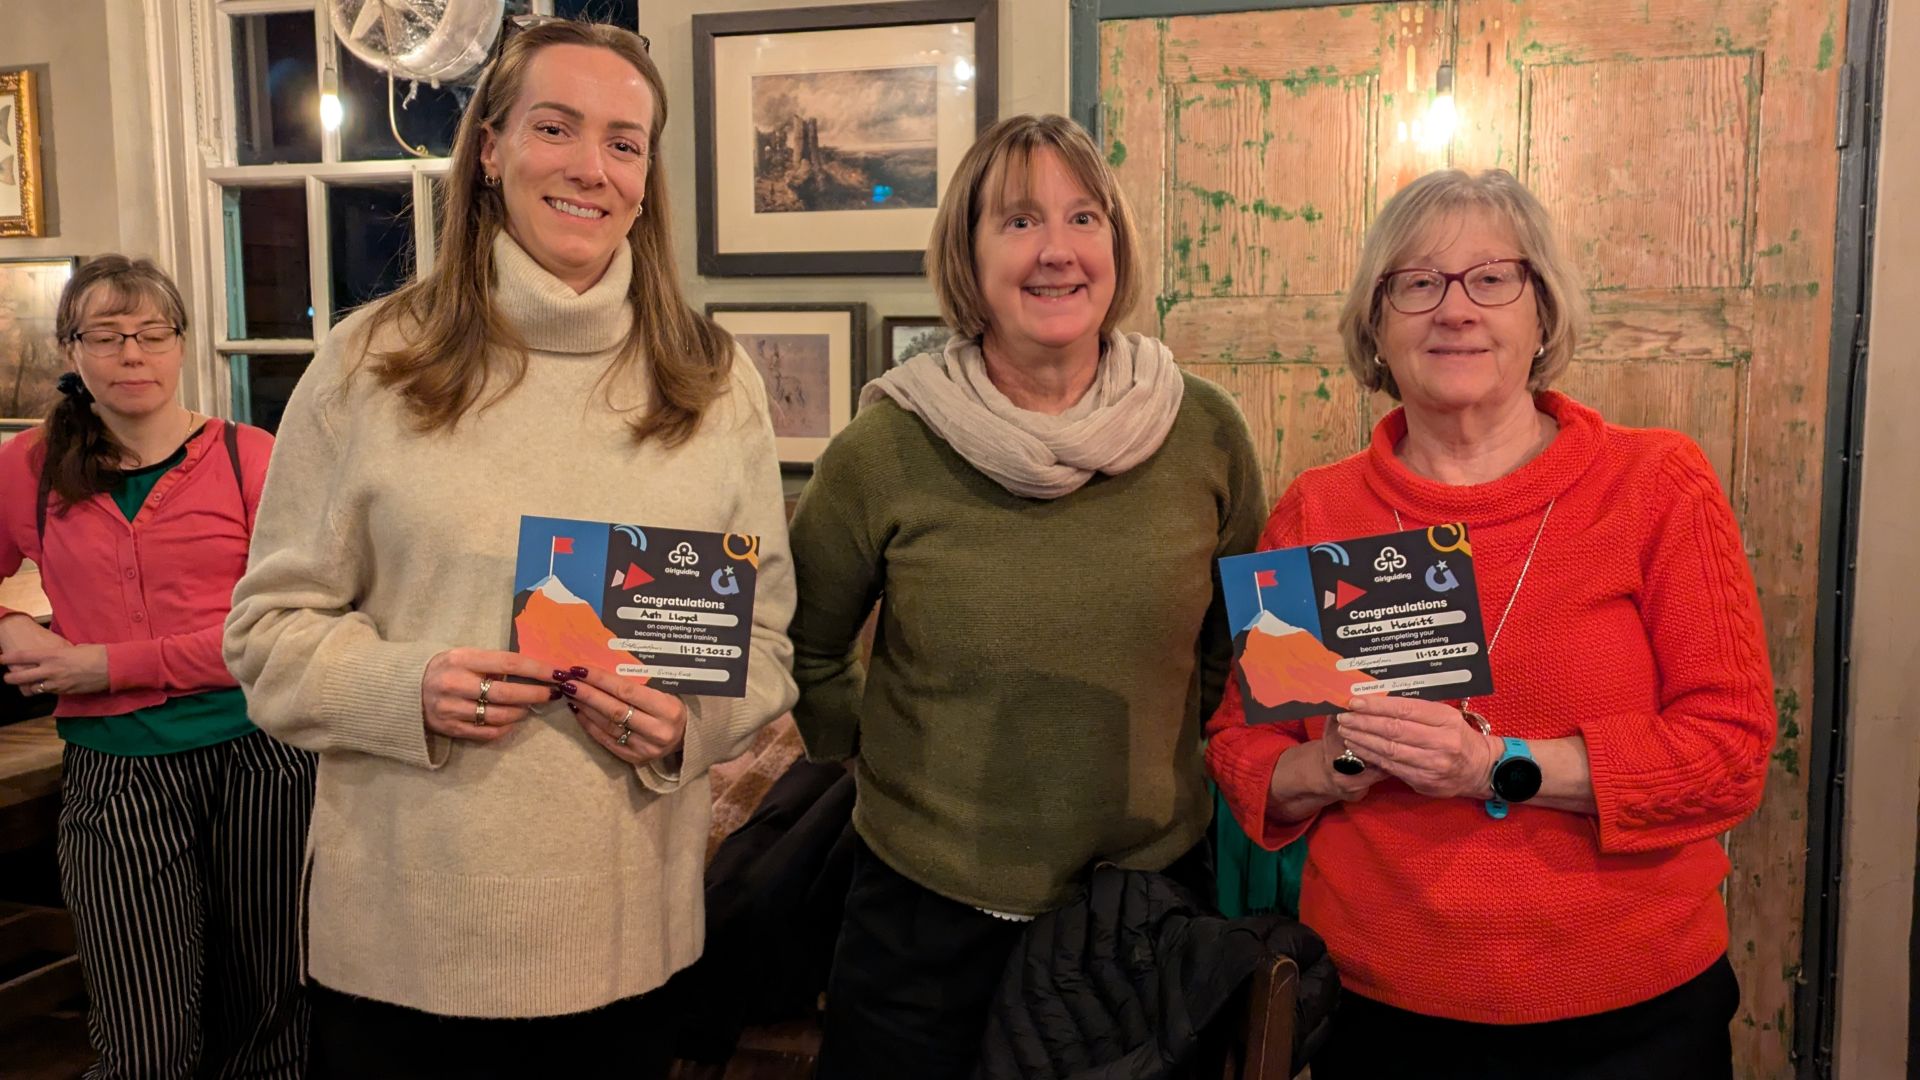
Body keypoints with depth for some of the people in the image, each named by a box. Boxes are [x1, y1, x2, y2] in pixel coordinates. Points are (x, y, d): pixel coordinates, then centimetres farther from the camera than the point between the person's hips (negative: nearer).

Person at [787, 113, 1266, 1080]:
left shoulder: (1206, 433, -5)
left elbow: (1242, 637, 10)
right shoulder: (883, 452, -11)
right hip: (929, 906, -1)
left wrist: (1179, 755, 9)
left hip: (1156, 881, 2)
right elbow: (801, 646, 3)